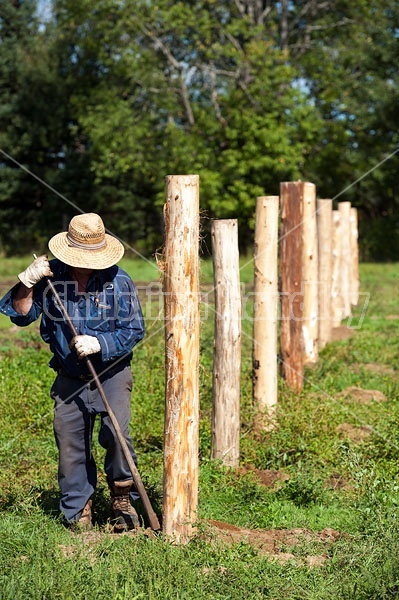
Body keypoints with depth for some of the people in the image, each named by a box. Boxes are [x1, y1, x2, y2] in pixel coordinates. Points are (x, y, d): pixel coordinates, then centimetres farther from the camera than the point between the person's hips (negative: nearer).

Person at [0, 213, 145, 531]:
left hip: (112, 375, -2)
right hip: (70, 379, 3)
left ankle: (123, 498, 3)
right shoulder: (51, 275, -6)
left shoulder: (118, 281, -11)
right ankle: (78, 510, 21)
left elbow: (134, 329, -9)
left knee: (115, 433, -20)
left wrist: (98, 344, -23)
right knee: (70, 444, 3)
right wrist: (27, 284, -21)